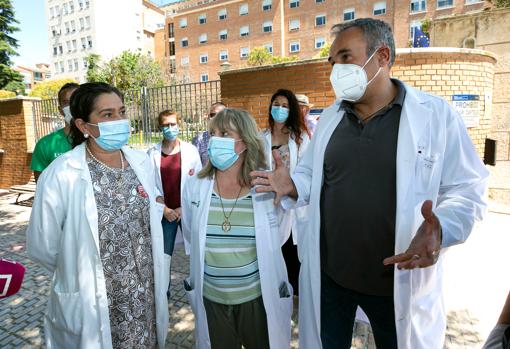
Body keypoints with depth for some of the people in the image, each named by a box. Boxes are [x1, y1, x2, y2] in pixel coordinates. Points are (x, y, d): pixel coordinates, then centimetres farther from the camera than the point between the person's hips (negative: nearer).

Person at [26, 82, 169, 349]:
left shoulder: (142, 162, -4)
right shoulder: (61, 175, -18)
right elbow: (41, 247, -9)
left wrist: (139, 268, 9)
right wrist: (83, 274, 3)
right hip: (91, 305, -4)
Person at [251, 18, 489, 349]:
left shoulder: (436, 114, -9)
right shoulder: (329, 117, 4)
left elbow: (467, 190, -7)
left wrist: (441, 230, -27)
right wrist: (291, 186, -12)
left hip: (398, 281, -2)